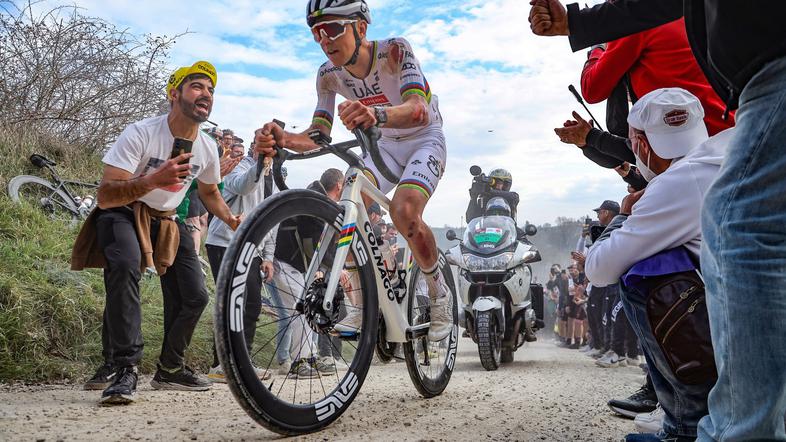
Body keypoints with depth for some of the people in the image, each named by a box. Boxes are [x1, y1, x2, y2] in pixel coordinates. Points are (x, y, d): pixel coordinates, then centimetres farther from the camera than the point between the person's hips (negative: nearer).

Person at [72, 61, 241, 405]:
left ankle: (170, 368, 21)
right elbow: (105, 196, -28)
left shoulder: (207, 148, -5)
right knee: (125, 266, -37)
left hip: (166, 222, 6)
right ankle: (125, 369, -31)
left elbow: (209, 192, 16)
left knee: (195, 297, -2)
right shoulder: (141, 133, -23)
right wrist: (153, 180, -44)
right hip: (122, 214, -6)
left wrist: (230, 219, -4)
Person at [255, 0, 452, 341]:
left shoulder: (394, 51, -26)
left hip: (425, 140, -5)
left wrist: (377, 114, -64)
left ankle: (439, 293, -6)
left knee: (403, 211, -32)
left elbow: (419, 111, -42)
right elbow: (318, 137, -16)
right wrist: (283, 139, -39)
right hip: (385, 145, 5)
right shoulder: (329, 74, -11)